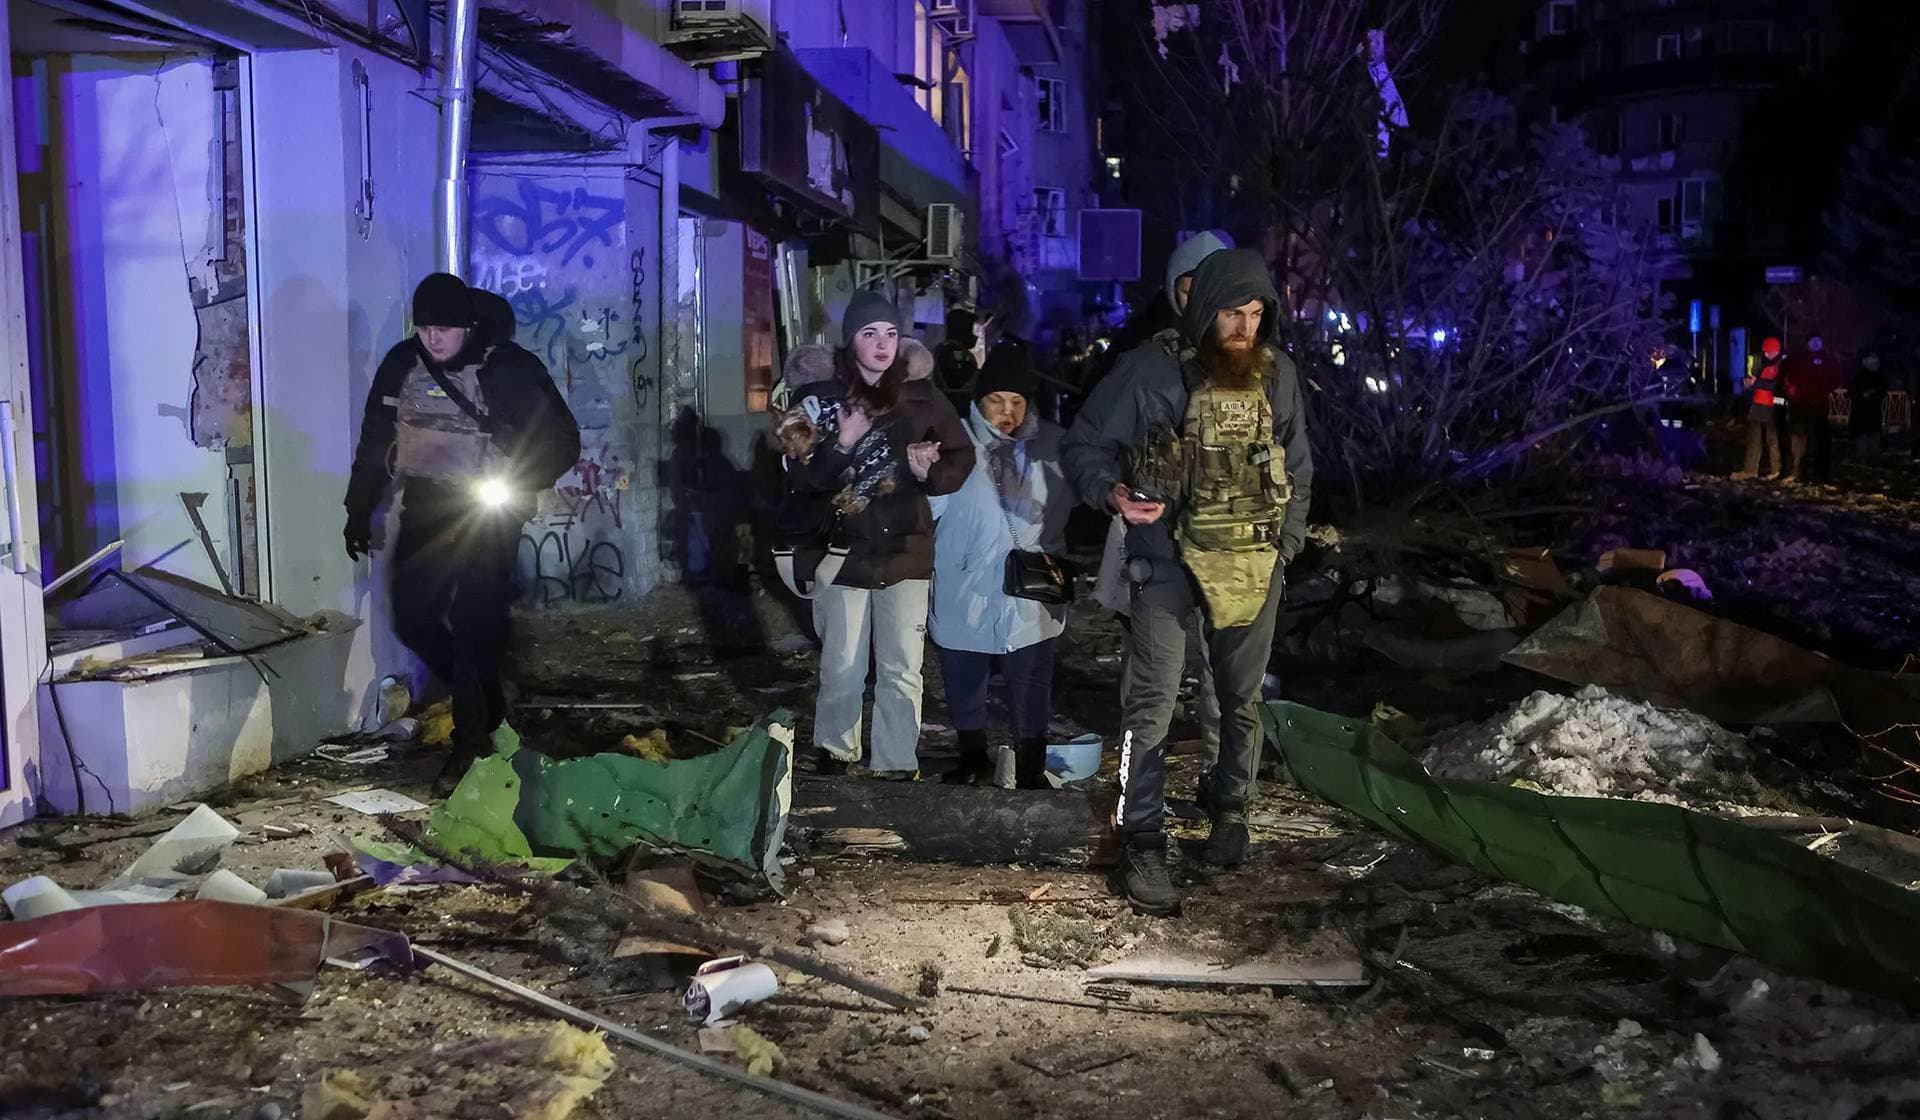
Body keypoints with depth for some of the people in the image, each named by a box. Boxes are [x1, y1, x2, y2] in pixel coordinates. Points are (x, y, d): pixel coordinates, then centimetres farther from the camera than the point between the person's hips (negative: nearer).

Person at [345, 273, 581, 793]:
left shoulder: (509, 368, -13)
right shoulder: (402, 363, 2)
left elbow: (562, 441, -10)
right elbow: (375, 439, 12)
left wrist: (513, 483, -21)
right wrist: (359, 509, 14)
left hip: (486, 511, -5)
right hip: (425, 506, 5)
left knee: (474, 626, -7)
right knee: (413, 618, 3)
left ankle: (472, 742, 8)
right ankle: (485, 702, 26)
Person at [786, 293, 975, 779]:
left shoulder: (920, 396, 0)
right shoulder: (825, 397, -2)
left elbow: (962, 455, 6)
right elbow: (801, 478, -5)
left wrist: (930, 472, -13)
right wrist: (842, 443, -19)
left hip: (905, 552, 0)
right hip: (843, 552, 0)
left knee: (901, 672, 3)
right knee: (841, 668, 9)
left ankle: (897, 767, 15)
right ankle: (833, 754, 29)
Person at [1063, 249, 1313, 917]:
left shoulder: (1277, 374, 3)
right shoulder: (1153, 371, -12)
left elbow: (1298, 466, 15)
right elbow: (1084, 445, -8)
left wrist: (1288, 543, 8)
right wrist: (1113, 493, -28)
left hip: (1254, 561, 4)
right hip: (1169, 559, -4)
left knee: (1242, 698, 16)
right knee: (1153, 705, -8)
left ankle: (1229, 806, 37)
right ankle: (1143, 845, 2)